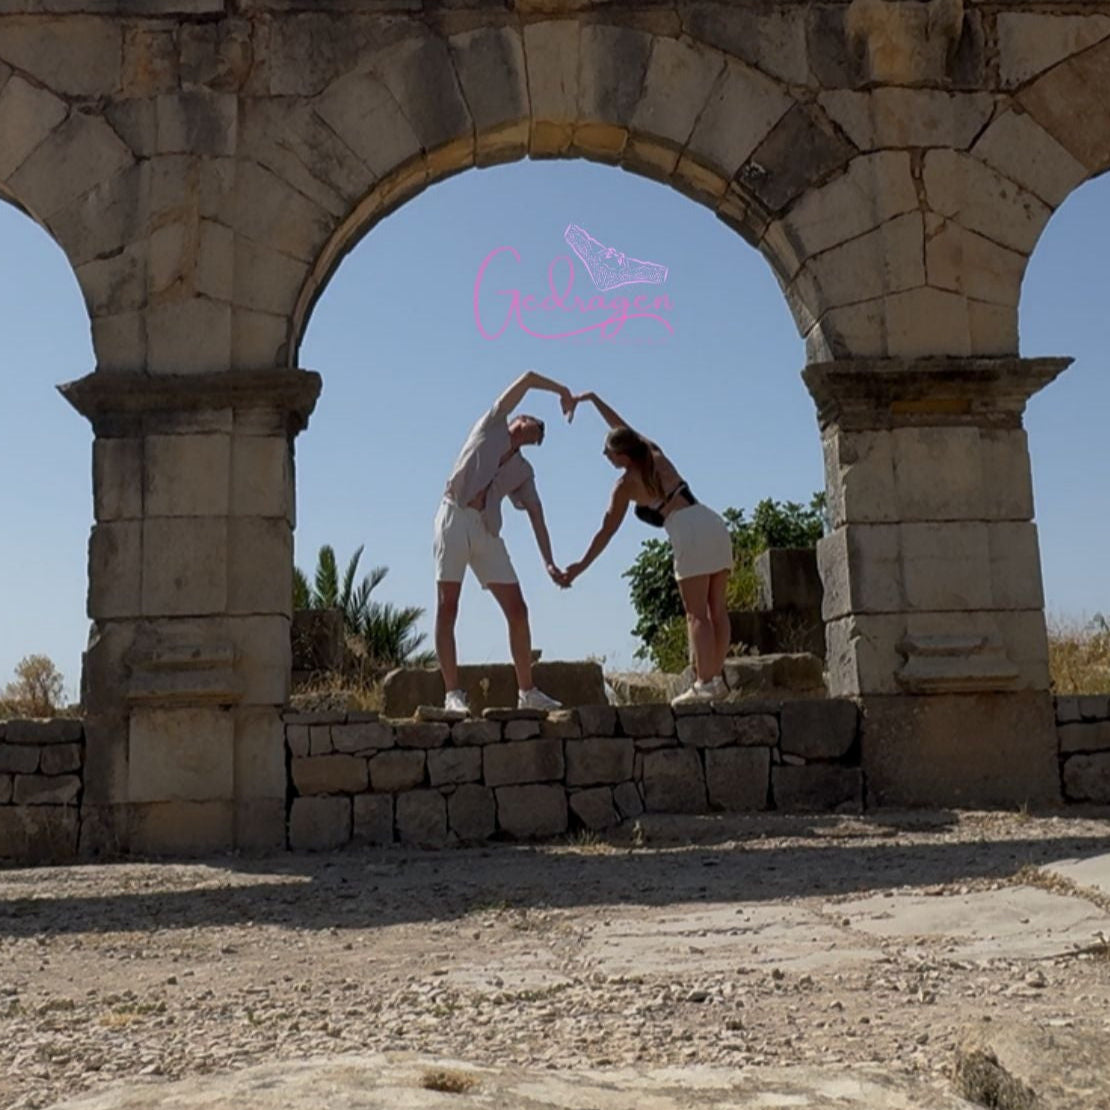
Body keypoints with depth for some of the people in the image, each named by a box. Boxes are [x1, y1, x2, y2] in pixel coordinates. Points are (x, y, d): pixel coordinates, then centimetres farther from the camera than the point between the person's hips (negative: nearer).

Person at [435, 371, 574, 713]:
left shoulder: (524, 471, 20)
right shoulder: (491, 427, 12)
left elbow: (536, 517, 11)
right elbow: (527, 379, 8)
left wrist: (549, 562, 1)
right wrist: (562, 391, 19)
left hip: (488, 530, 5)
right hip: (455, 517, -5)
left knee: (517, 609, -1)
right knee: (447, 607, -9)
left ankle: (526, 691, 7)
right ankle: (452, 693, -10)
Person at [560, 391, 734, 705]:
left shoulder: (626, 484, 3)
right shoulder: (655, 454, 20)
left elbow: (606, 531, 6)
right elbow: (622, 427, 36)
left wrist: (581, 565, 14)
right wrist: (593, 398, 44)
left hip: (690, 533, -7)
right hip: (716, 525, 8)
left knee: (697, 614, -6)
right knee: (716, 608, 6)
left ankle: (705, 683, -10)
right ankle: (715, 677, 6)